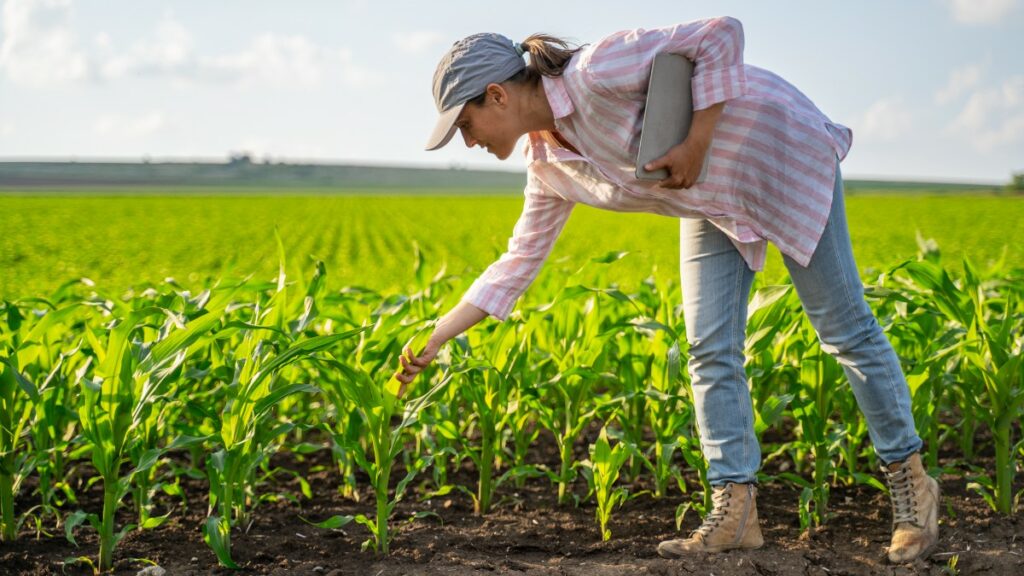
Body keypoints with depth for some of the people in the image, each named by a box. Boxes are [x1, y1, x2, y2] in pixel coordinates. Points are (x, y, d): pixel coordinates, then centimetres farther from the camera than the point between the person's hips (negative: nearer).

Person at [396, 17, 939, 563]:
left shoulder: (594, 72, -29)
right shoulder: (548, 164, -3)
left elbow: (722, 33, -28)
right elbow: (519, 261, 5)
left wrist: (695, 146, -28)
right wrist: (434, 339, 3)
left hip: (782, 151, -7)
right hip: (715, 200, 7)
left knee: (844, 328, 0)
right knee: (710, 350, -2)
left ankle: (910, 480, 13)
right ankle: (735, 511, 3)